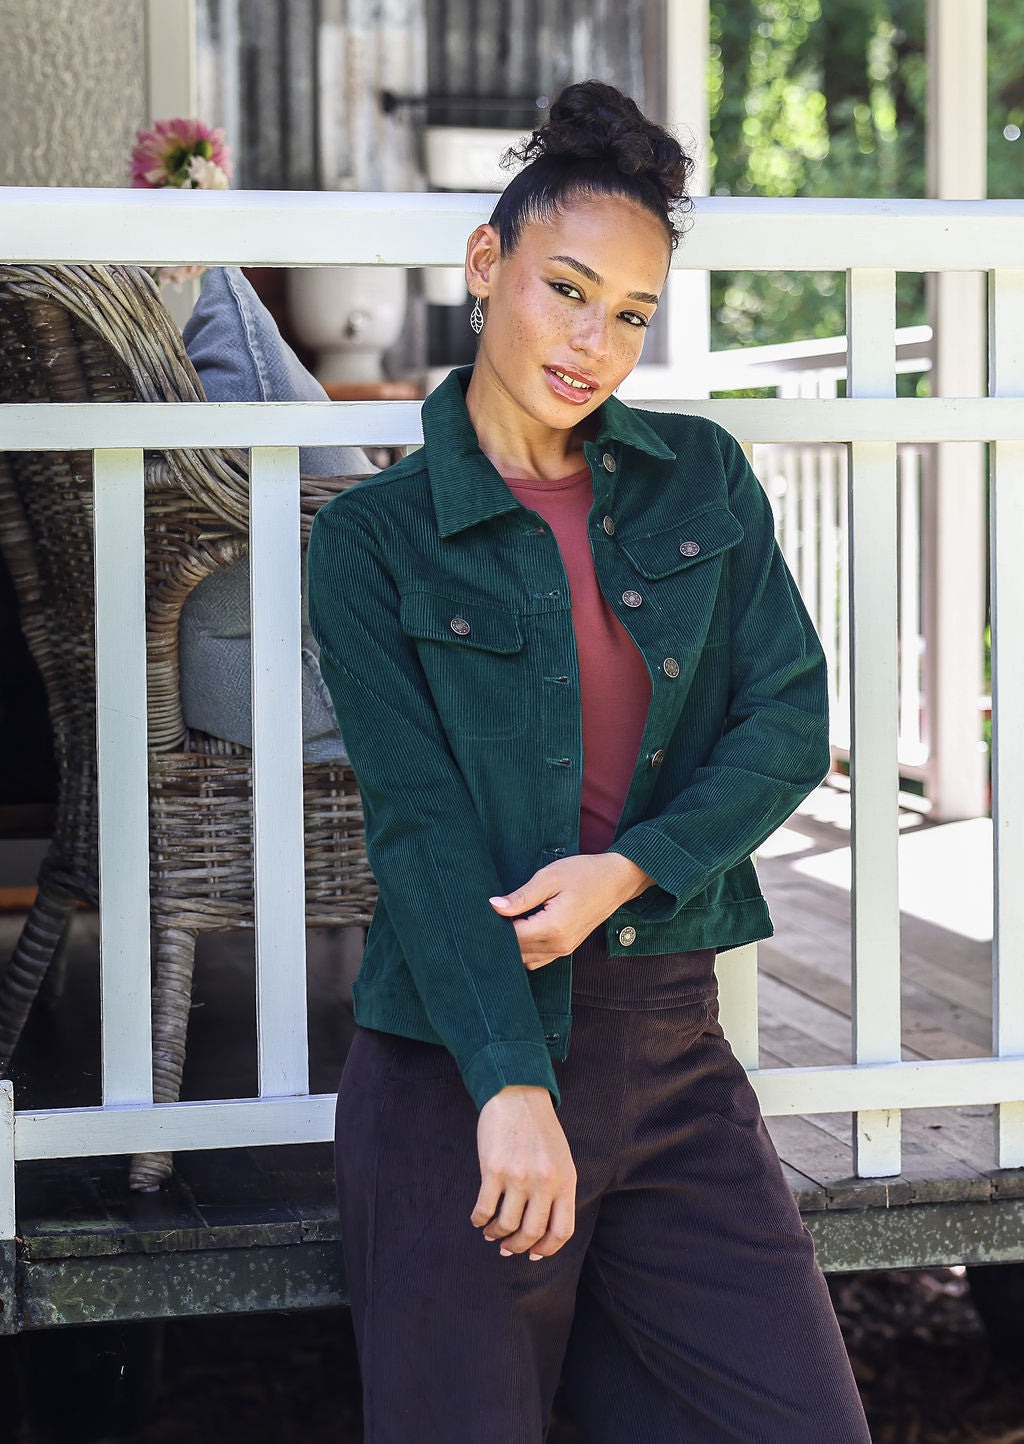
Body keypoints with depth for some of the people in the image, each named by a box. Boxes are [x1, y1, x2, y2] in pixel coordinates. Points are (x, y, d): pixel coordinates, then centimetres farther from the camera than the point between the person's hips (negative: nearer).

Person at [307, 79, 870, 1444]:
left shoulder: (701, 478, 8)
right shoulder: (376, 539, -1)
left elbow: (789, 722, 4)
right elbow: (418, 818, -9)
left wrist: (627, 870, -13)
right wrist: (511, 1083, -18)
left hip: (670, 1039, 3)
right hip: (457, 1051, -3)